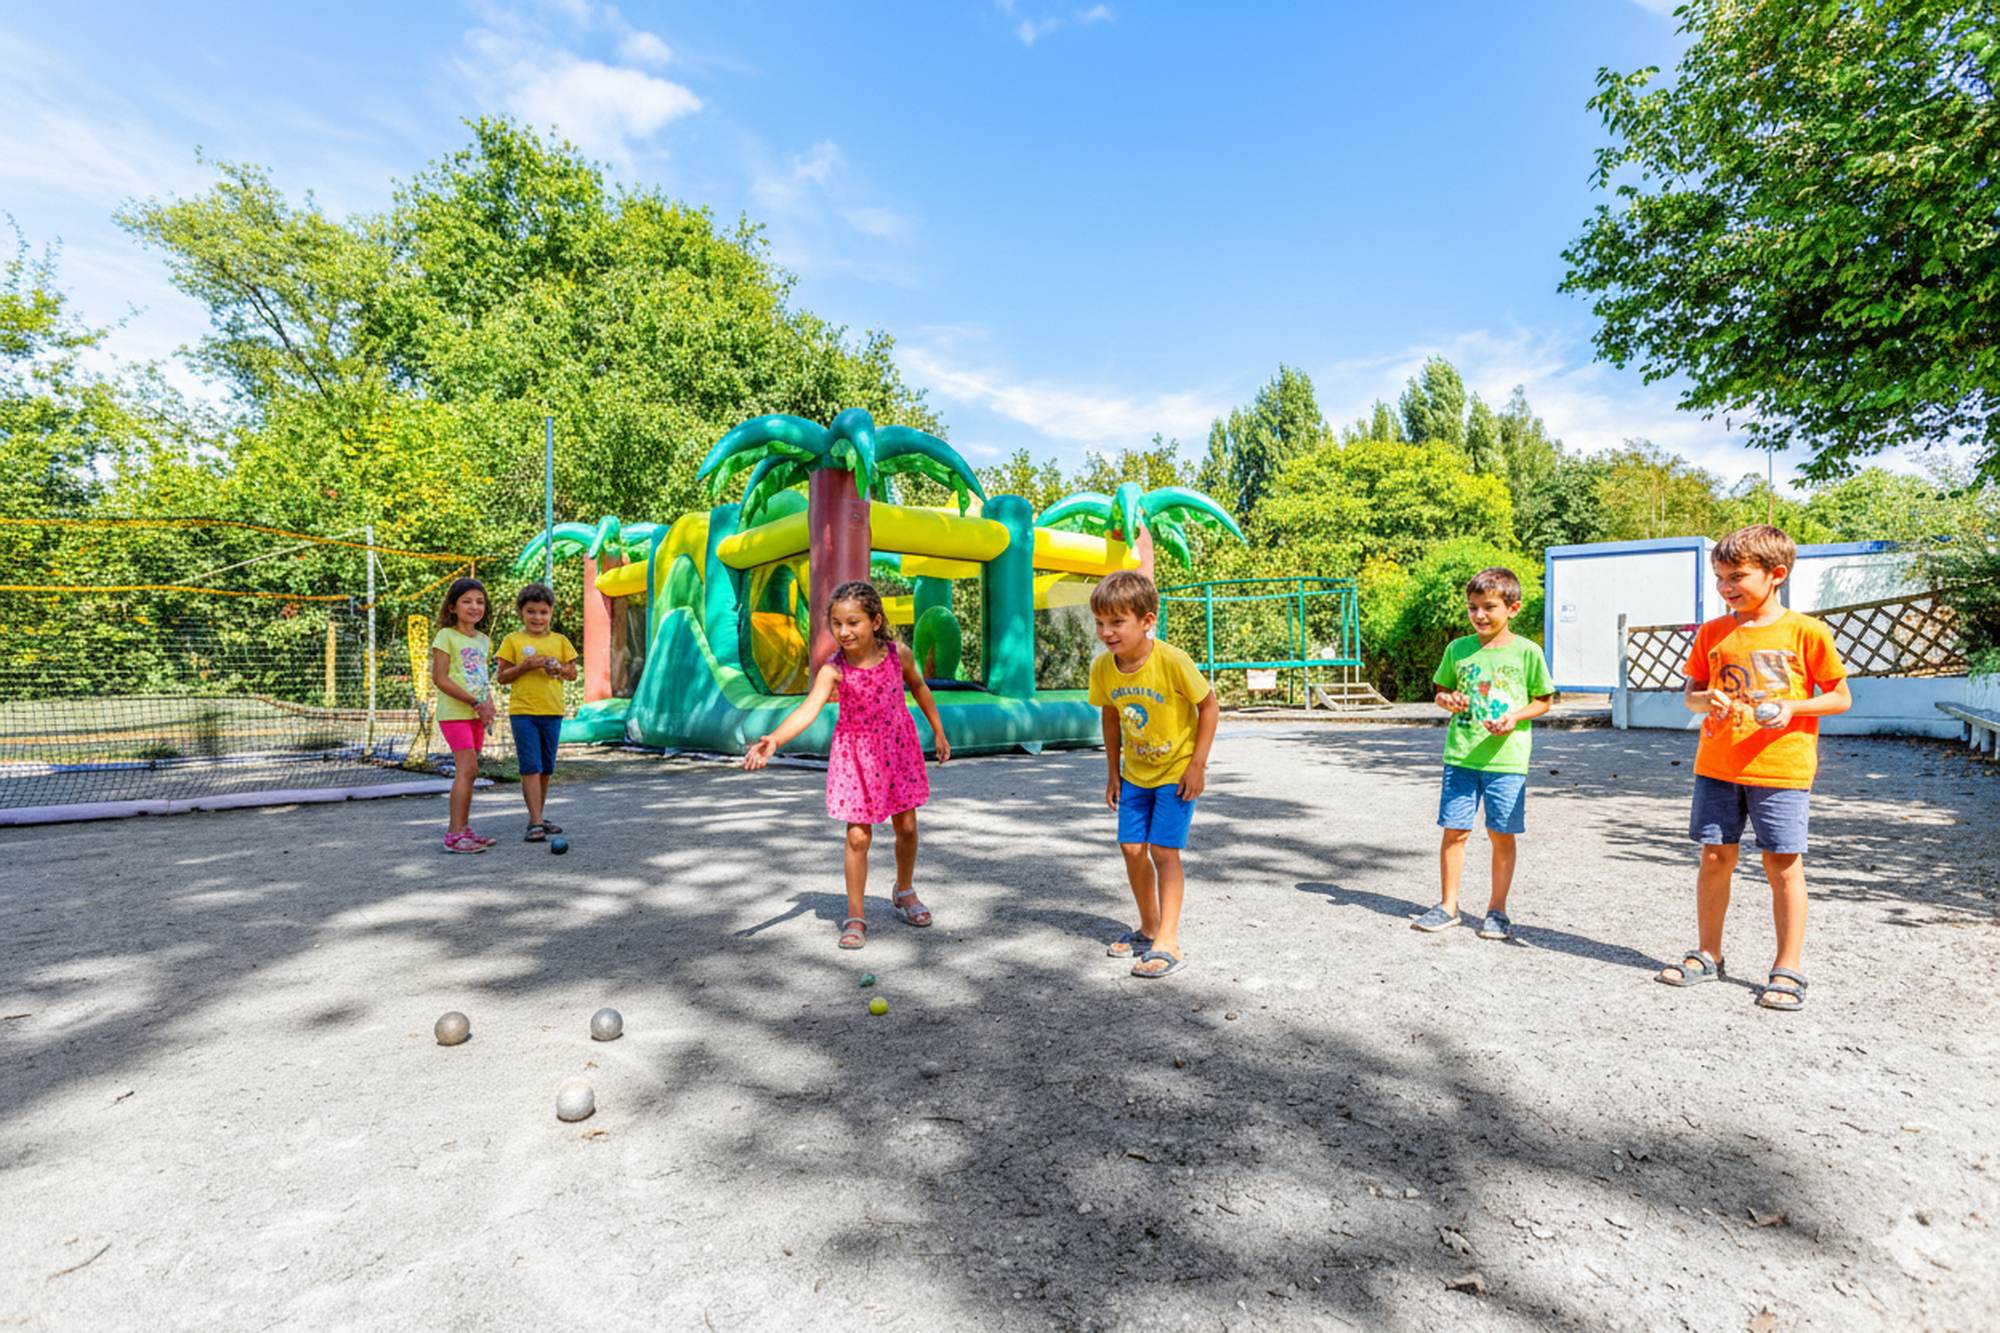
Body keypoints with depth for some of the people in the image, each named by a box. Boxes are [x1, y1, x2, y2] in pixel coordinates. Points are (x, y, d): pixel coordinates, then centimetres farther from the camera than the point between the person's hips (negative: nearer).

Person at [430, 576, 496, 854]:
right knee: (468, 769, -13)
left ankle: (463, 829, 16)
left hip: (476, 714, 7)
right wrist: (476, 702, -15)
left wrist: (488, 704, -2)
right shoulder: (446, 636, -6)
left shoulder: (483, 640, 14)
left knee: (467, 771, 9)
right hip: (454, 713, -7)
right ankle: (455, 834, -9)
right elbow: (440, 678, -12)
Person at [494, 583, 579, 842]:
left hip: (552, 712, 4)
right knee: (531, 768, -8)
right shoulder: (512, 641, 1)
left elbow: (573, 673, 11)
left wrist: (559, 669, -9)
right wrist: (524, 666, -15)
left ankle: (537, 818, 25)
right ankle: (536, 822, -7)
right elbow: (501, 677, 0)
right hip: (522, 712, -3)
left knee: (546, 769, 12)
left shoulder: (560, 641, 9)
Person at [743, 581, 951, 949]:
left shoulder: (898, 655, -14)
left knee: (906, 826, 11)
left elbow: (919, 688, 6)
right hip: (855, 753, -2)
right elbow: (808, 708, -37)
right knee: (858, 836, -4)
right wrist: (773, 740, -55)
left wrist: (939, 732, 13)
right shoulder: (833, 670, -22)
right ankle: (856, 916, 13)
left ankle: (904, 892, 38)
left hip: (898, 746, 3)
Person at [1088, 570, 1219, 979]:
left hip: (1177, 770, -5)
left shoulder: (1172, 661, -27)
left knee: (1163, 851, -8)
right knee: (1133, 849, 7)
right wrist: (1113, 772, 7)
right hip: (1136, 772, 5)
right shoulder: (1103, 668, -11)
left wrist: (1197, 764, -16)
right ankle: (1148, 927, 28)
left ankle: (1168, 944, 1)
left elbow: (1209, 706, -14)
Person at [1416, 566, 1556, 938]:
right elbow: (1441, 690, 15)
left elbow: (1544, 699, 6)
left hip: (1507, 758, -2)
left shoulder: (1527, 652, -1)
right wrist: (1447, 701, -8)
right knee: (1454, 831, 4)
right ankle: (1448, 906, 17)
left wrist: (1516, 716, -12)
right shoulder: (1457, 649, 4)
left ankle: (1497, 910, 21)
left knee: (1502, 835, 6)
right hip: (1461, 755, 2)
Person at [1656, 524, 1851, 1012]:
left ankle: (1788, 970, 14)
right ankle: (1707, 954, 21)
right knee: (1715, 857, 8)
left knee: (1783, 863, 2)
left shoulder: (1806, 632, -3)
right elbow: (1690, 693, 12)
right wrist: (1706, 700, -10)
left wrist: (1791, 707, -16)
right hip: (1717, 765, 3)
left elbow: (1841, 698, 2)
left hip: (1781, 768, -3)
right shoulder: (1712, 633, 5)